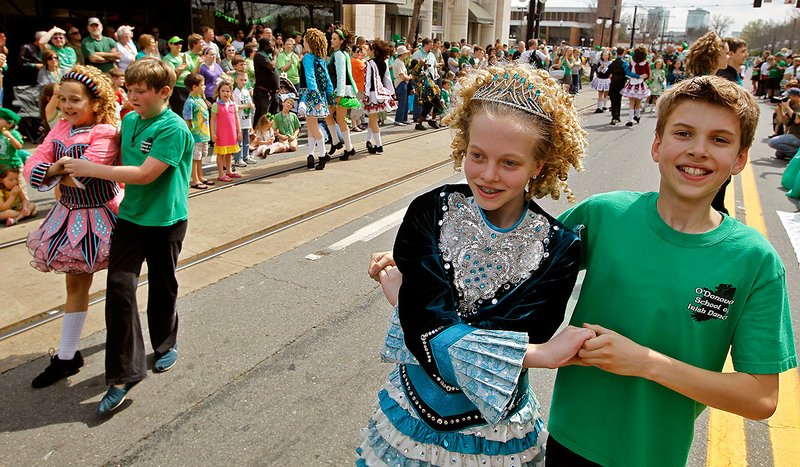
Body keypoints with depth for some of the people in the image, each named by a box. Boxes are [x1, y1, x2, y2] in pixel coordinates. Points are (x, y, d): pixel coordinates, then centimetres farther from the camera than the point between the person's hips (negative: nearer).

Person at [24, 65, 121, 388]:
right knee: (75, 283, 14)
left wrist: (53, 172, -10)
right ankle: (67, 356, 24)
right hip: (70, 213, 7)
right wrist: (60, 169, -21)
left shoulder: (105, 133, -18)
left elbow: (81, 176, -28)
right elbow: (32, 167, -2)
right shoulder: (61, 128, 4)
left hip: (98, 216, -7)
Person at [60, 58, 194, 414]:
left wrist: (90, 169, -18)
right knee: (119, 286, -6)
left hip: (165, 221, -5)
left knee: (162, 288, 11)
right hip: (130, 217, 5)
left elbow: (145, 174, -22)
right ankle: (123, 373, 1)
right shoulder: (129, 121, 7)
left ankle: (166, 345, 38)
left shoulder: (173, 128, -16)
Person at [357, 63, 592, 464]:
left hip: (495, 432, -1)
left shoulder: (559, 247, -17)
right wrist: (540, 354, -29)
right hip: (413, 414, 1)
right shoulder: (430, 213, -15)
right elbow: (425, 329, -25)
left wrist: (397, 289, -21)